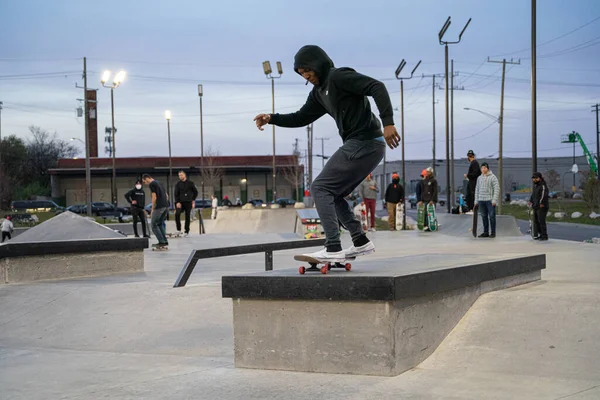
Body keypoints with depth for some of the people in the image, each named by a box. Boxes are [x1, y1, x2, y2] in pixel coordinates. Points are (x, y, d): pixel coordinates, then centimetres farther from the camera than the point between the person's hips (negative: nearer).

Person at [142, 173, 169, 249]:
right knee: (160, 224, 18)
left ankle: (162, 242, -6)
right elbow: (166, 195, 22)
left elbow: (154, 197, -13)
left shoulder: (152, 184, -5)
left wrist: (152, 210, -8)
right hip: (166, 206, 9)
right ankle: (165, 241, 13)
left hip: (159, 207, -9)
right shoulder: (159, 183, 22)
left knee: (153, 224, 0)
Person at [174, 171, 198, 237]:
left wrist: (193, 200, 5)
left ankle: (187, 231, 10)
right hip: (180, 202, 0)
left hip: (188, 202, 0)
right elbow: (175, 194, 5)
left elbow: (195, 192, 11)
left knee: (187, 217, 1)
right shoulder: (178, 184, 6)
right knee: (177, 214, -20)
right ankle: (178, 229, -10)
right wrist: (177, 202, -7)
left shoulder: (190, 183, 3)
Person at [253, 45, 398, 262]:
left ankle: (333, 248, -15)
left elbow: (377, 88, -21)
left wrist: (387, 122, -30)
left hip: (364, 144, -10)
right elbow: (301, 118, 26)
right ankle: (361, 242, 17)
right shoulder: (319, 92, 18)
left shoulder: (339, 77, -11)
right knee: (332, 194, 17)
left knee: (320, 188, -9)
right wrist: (272, 118, 12)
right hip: (358, 146, 10)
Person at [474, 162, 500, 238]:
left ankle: (493, 232, 2)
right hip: (481, 200, 5)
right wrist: (476, 200, 14)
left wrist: (494, 200, -15)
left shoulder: (492, 177, -3)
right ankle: (486, 232, 14)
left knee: (492, 216, -4)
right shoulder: (479, 178, 15)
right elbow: (477, 189, 20)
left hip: (490, 200, -5)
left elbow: (497, 189, -8)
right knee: (484, 216, 8)